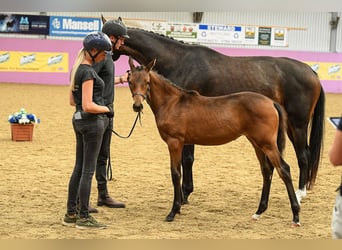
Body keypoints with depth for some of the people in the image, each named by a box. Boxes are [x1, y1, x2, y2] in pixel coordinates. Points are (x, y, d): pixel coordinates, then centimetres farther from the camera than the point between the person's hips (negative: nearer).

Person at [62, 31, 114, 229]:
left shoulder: (77, 69, 11)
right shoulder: (88, 72, -18)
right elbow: (88, 106, -23)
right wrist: (106, 109, -8)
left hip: (79, 120, 10)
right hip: (92, 122, -10)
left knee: (79, 168, 14)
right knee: (88, 170, -3)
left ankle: (71, 214, 21)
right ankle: (83, 218, 3)